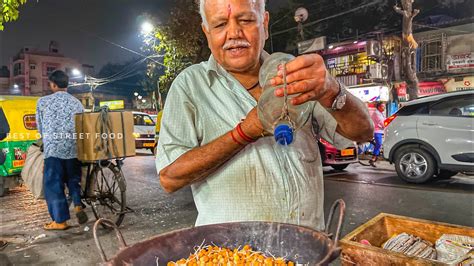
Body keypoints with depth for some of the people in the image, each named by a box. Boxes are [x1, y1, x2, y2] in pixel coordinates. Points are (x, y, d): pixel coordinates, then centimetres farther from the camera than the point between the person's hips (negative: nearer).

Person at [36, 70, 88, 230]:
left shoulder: (43, 101, 2)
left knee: (53, 184, 6)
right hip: (74, 149, 3)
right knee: (74, 180, 19)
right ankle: (78, 205, 0)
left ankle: (60, 221, 9)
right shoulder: (77, 103, 6)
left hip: (53, 149, -2)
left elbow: (39, 127, 11)